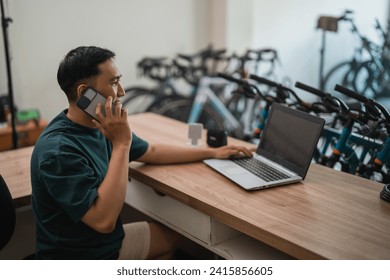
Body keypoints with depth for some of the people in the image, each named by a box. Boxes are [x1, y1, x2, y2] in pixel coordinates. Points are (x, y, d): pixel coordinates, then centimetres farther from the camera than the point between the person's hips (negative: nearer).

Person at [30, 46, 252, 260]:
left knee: (176, 236, 21)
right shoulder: (58, 150, -29)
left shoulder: (100, 126, -3)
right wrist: (121, 143, -31)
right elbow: (104, 220, -35)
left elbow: (152, 152, 13)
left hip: (111, 240, 9)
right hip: (77, 256, -8)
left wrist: (212, 153, 16)